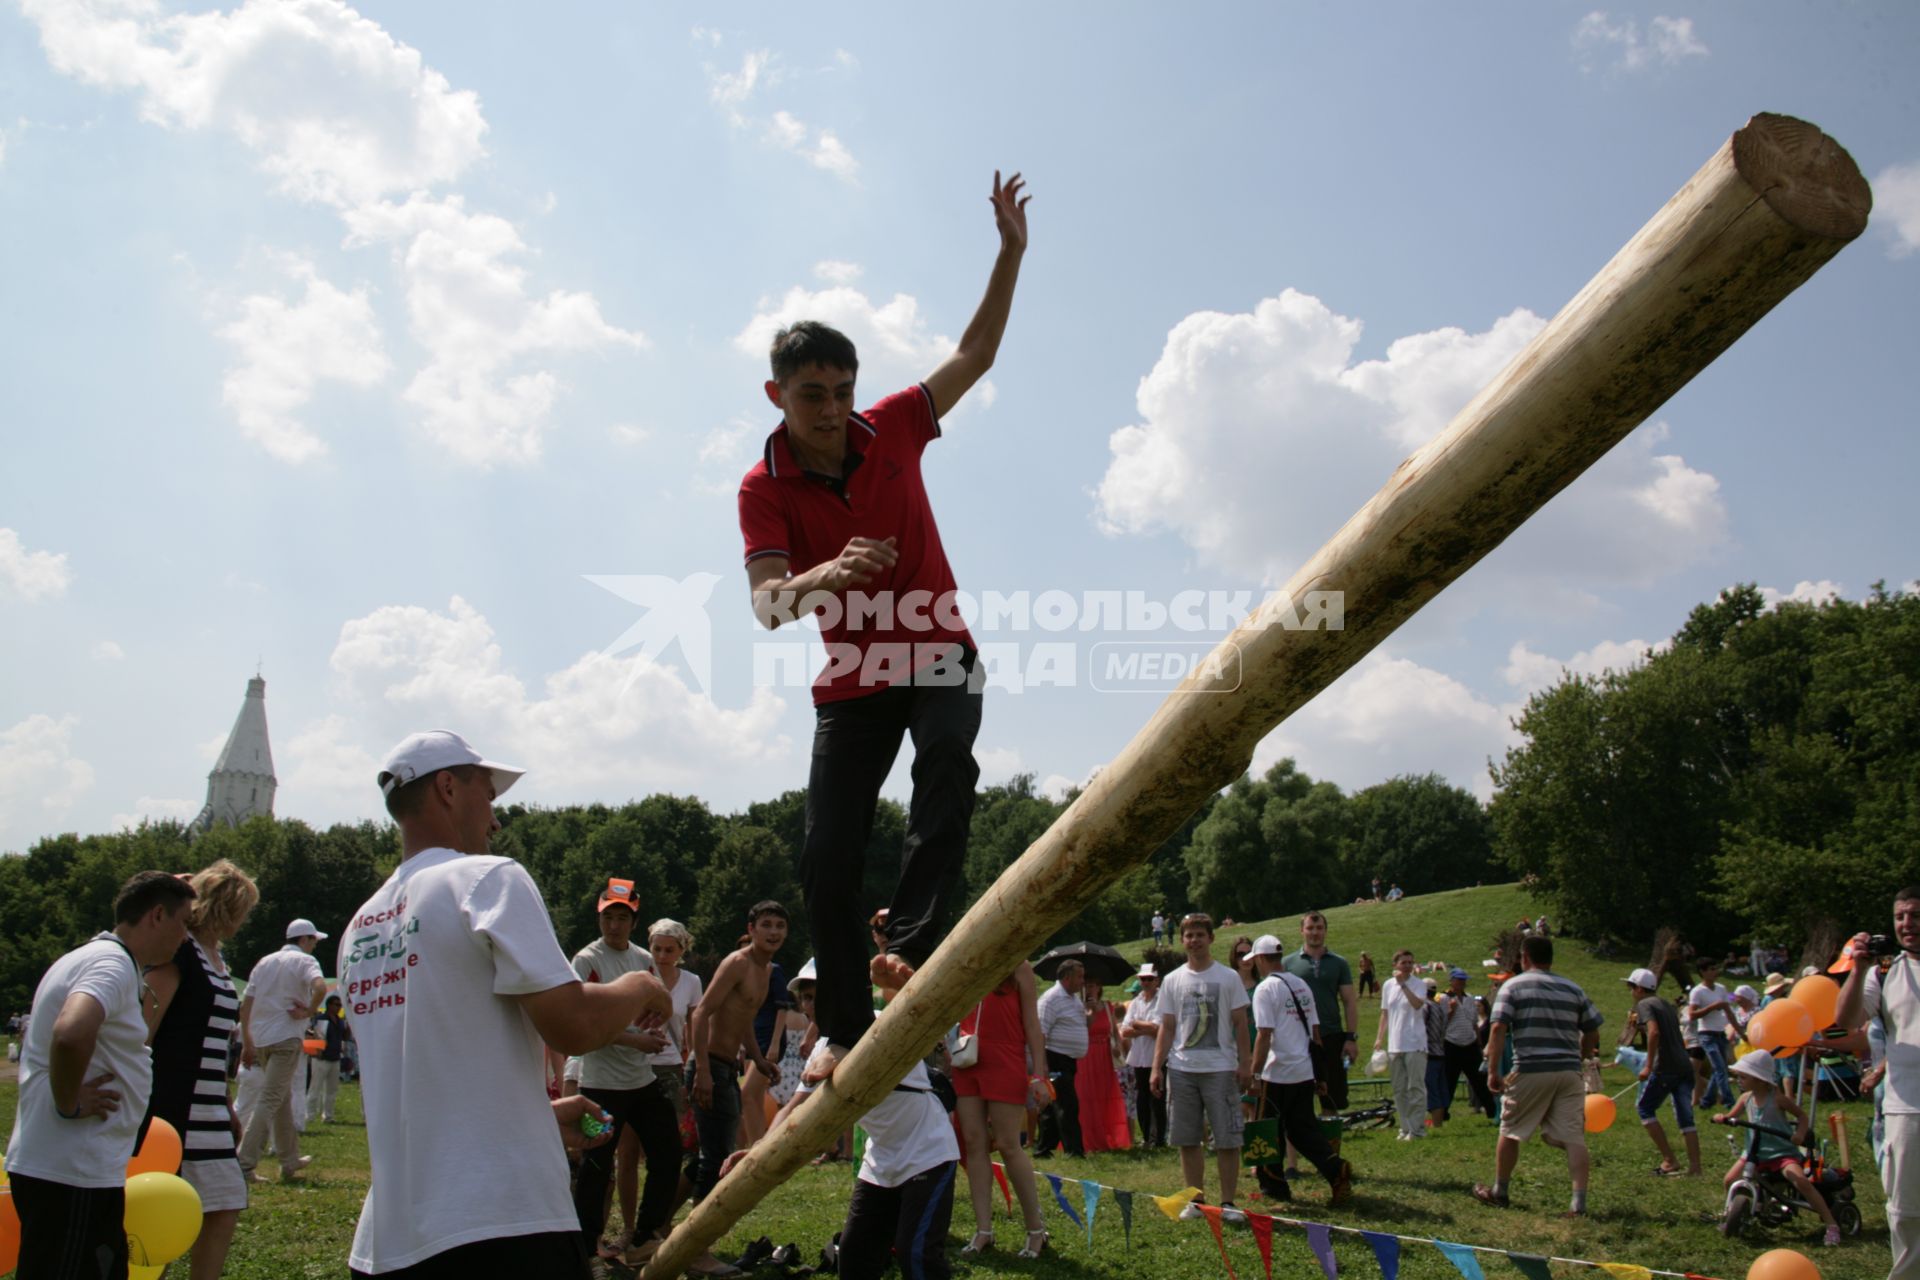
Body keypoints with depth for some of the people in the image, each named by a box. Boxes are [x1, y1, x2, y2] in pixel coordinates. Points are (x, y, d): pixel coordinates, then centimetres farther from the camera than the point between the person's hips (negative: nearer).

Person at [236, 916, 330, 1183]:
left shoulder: (264, 962, 18)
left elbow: (245, 1005, 16)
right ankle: (245, 1164, -15)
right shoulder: (304, 960, -2)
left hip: (260, 1039, 7)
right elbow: (320, 987, -24)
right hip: (286, 1038, -7)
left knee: (282, 1099, 18)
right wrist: (309, 1012, -9)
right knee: (269, 1101, -8)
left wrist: (247, 1044, 18)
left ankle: (290, 1160, 25)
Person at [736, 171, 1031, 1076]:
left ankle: (910, 943, -38)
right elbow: (767, 604, -22)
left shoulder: (891, 428, -5)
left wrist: (1010, 252, -5)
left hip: (938, 657, 1)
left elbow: (975, 354, 4)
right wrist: (827, 575, -44)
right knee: (827, 860, -4)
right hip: (849, 682, 0)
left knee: (946, 765, -32)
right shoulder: (763, 487, -10)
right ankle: (845, 1029, 9)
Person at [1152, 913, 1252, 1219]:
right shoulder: (1172, 980, 9)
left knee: (1227, 1140, -2)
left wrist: (1245, 1064, -5)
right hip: (1181, 1069, 3)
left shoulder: (1228, 977, 2)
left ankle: (1227, 1203, 6)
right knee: (1186, 1140, 6)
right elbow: (1167, 1028, 10)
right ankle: (1196, 1200, 16)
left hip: (1220, 1068, -3)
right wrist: (1157, 1068, 3)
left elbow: (1240, 1024, 2)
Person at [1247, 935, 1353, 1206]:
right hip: (1305, 1071, 7)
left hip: (1277, 1074, -7)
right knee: (1303, 1128, 11)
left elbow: (1264, 1035, -17)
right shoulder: (1301, 986, 11)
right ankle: (1335, 1169, -6)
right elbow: (1315, 1029, 15)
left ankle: (1274, 1185, 12)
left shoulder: (1265, 988, -12)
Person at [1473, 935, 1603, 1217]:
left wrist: (1492, 1071, -7)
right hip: (1569, 1072, 3)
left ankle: (1499, 1193, 26)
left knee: (1510, 1132, 13)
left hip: (1530, 1071, -3)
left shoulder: (1513, 986, 0)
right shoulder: (1573, 990, 12)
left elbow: (1498, 1029, -10)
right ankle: (1579, 1203, -6)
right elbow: (1592, 1033, 14)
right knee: (1574, 1138, 2)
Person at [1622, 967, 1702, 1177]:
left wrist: (1648, 1066, -18)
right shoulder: (1668, 1005, 21)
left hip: (1665, 1068, -7)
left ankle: (1669, 1160, 1)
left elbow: (1654, 1032, -19)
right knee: (1685, 1118, 9)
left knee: (1645, 1108, 6)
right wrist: (1638, 1022, 29)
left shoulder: (1644, 1004, -3)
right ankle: (1695, 1167, 3)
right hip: (1685, 1067, 7)